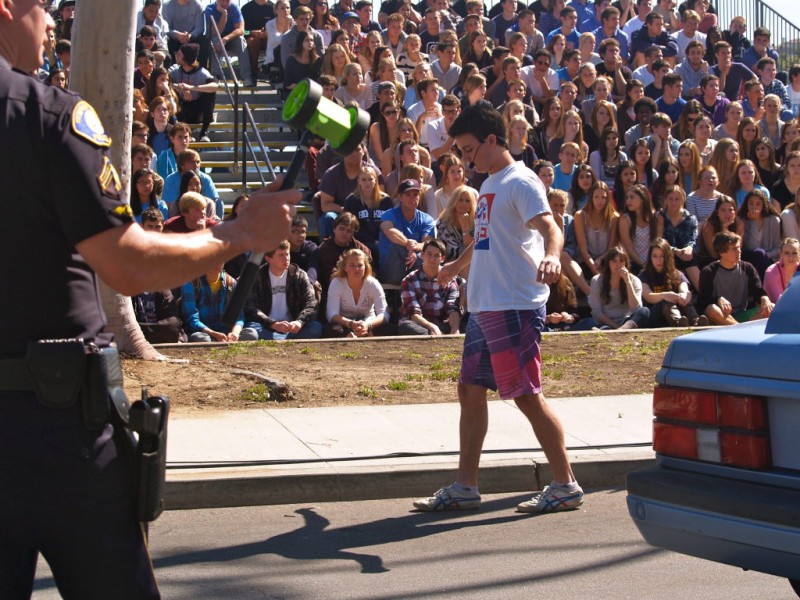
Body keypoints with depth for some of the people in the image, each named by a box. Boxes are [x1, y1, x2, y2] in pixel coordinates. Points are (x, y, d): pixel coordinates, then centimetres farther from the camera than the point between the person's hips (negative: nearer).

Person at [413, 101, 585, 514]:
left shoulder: (520, 182, -10)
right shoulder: (489, 184, 18)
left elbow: (550, 227, -26)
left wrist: (551, 257, -48)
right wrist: (457, 265, 51)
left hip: (516, 306, -10)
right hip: (483, 306, 10)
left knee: (527, 395, -7)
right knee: (470, 389, 10)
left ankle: (566, 485, 2)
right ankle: (465, 486, 18)